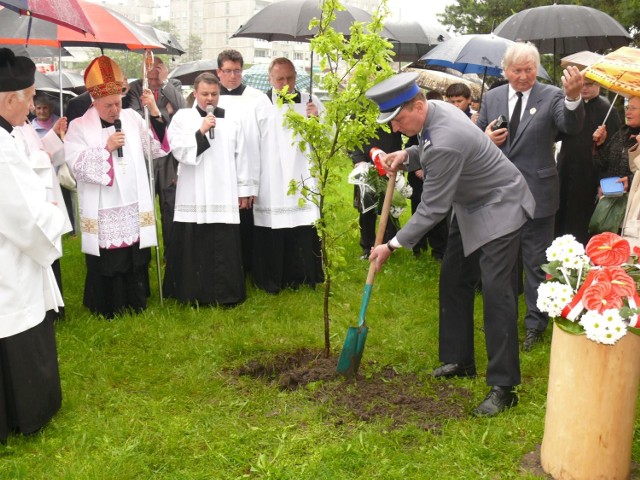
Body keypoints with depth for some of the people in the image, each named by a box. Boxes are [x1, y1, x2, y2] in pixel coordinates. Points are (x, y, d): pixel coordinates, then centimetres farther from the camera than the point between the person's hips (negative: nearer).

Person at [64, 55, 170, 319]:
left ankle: (136, 305, 29)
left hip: (134, 210, 3)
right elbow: (77, 166, -13)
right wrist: (106, 148, -19)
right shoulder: (78, 127, -5)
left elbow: (159, 149, 3)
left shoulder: (132, 118, 5)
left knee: (136, 261, 13)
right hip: (102, 213, -3)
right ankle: (106, 311, 22)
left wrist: (155, 113, -8)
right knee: (105, 266, 5)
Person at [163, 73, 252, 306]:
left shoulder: (229, 120, 9)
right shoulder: (182, 117, 4)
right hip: (193, 197, -1)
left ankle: (225, 293, 12)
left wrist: (244, 189, 7)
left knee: (224, 248, 3)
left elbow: (240, 157, 9)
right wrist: (200, 132, -16)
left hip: (224, 196, 2)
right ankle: (193, 293, 14)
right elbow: (179, 150, -7)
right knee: (194, 246, 2)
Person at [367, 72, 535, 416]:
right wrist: (407, 154, -4)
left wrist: (393, 245, -20)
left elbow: (432, 209, -28)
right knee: (453, 282, 13)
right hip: (470, 206, 10)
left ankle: (503, 387, -6)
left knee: (496, 292, -13)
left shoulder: (444, 142, -35)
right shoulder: (434, 109, -7)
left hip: (499, 209, -10)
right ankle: (458, 360, 26)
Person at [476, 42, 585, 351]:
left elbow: (572, 126, -24)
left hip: (536, 194, -4)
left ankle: (535, 323, 21)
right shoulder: (491, 98, 4)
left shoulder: (551, 96, -8)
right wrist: (486, 139, -11)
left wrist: (574, 97, -44)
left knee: (536, 262, 6)